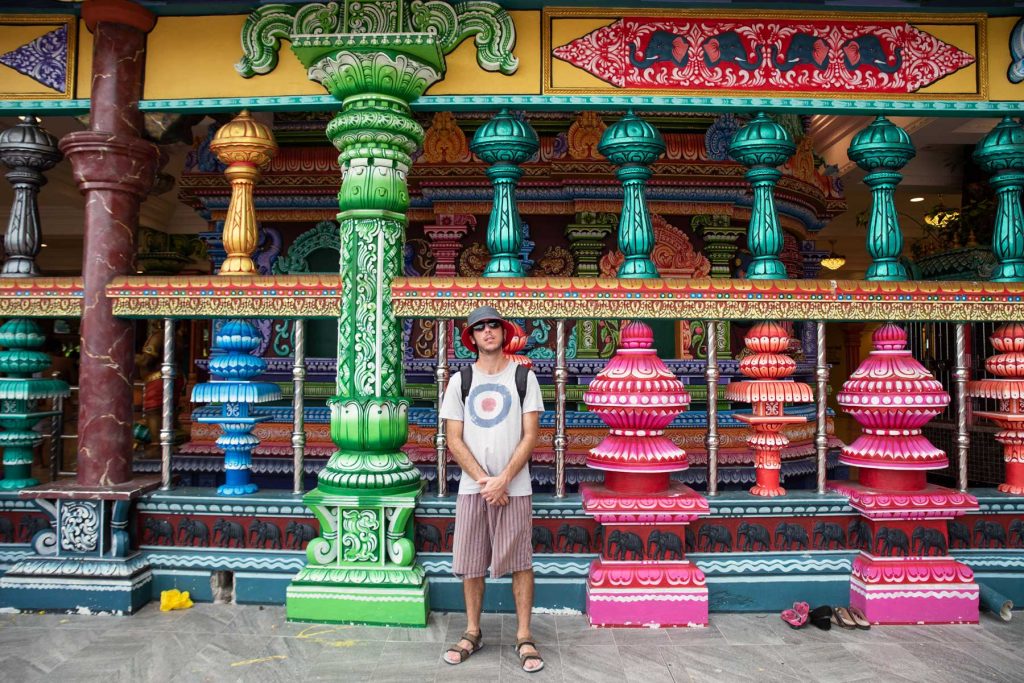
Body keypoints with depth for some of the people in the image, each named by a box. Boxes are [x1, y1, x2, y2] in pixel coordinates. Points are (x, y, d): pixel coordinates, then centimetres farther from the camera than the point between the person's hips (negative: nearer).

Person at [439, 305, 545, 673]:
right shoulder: (460, 381, 5)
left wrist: (503, 480, -11)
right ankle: (472, 632, 23)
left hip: (515, 486, -1)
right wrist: (483, 480, -8)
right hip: (472, 487, 2)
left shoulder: (524, 377, 2)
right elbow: (454, 440, 2)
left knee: (520, 562, 1)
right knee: (471, 563, 8)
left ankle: (524, 637, 13)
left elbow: (530, 436, -3)